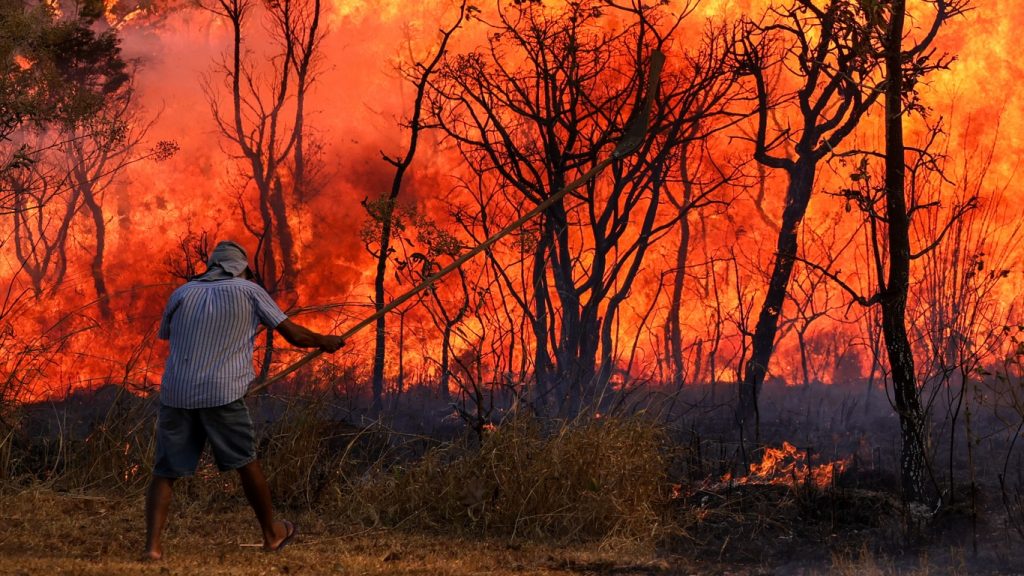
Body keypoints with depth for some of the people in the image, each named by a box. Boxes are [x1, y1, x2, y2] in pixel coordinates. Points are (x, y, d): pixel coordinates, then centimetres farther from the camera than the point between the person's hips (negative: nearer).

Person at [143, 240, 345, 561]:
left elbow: (165, 337, 30)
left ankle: (153, 545, -9)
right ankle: (272, 533, 31)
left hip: (176, 394, 2)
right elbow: (294, 335, 10)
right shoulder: (249, 291, 8)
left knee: (165, 472, 7)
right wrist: (326, 342, 28)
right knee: (245, 462, 16)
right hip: (222, 394, -2)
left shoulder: (183, 294, 15)